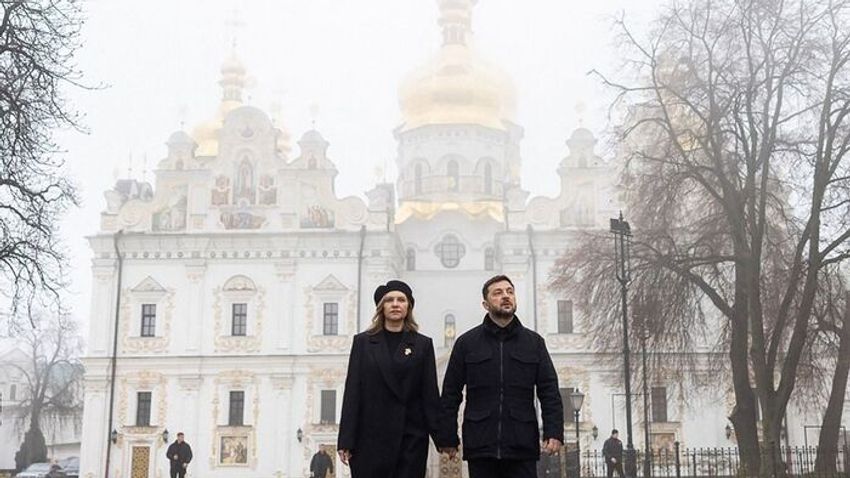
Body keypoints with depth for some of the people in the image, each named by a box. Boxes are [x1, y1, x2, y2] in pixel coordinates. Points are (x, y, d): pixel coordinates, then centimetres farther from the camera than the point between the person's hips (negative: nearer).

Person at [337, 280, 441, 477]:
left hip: (411, 438, 0)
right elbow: (352, 392, 2)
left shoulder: (423, 344, 7)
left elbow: (430, 393, 4)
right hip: (371, 437, 0)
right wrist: (346, 440, -3)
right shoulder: (363, 342, 6)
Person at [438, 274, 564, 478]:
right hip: (480, 447, 0)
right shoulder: (466, 343, 7)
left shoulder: (534, 342, 9)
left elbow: (550, 391, 5)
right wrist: (447, 438, 0)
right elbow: (451, 394, 6)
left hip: (522, 447, 0)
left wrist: (554, 432, -6)